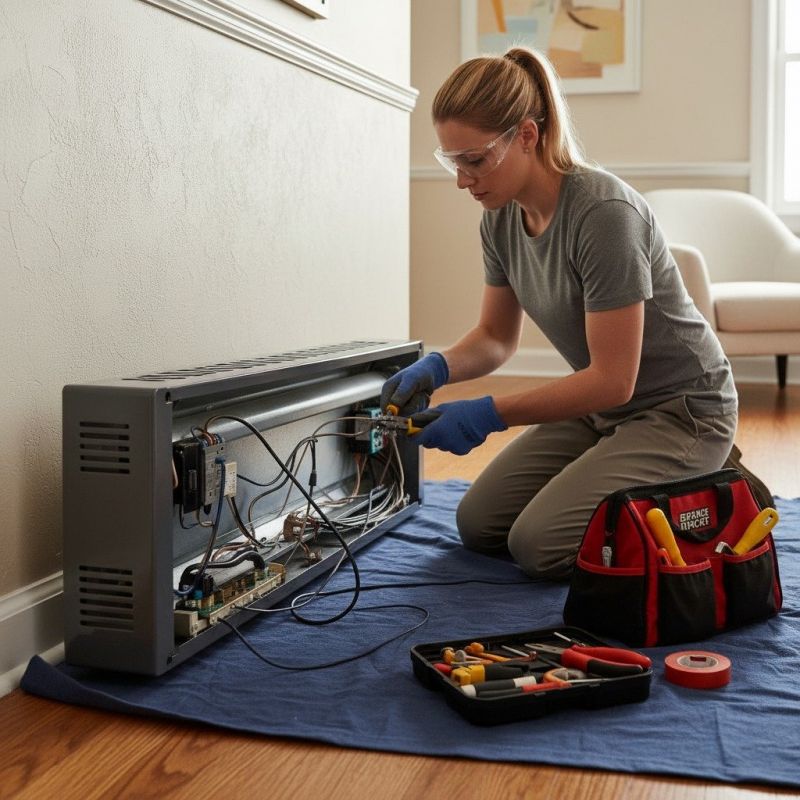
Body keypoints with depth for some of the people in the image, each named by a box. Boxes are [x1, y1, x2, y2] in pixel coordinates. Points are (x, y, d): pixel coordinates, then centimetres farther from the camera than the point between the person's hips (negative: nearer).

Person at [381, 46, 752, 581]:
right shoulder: (501, 217, -5)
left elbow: (613, 380, -27)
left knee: (539, 545, -18)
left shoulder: (604, 212, -29)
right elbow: (496, 337, 7)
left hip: (680, 411, -8)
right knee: (479, 526, 5)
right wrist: (437, 368, -14)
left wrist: (489, 415, -28)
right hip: (600, 409, 8)